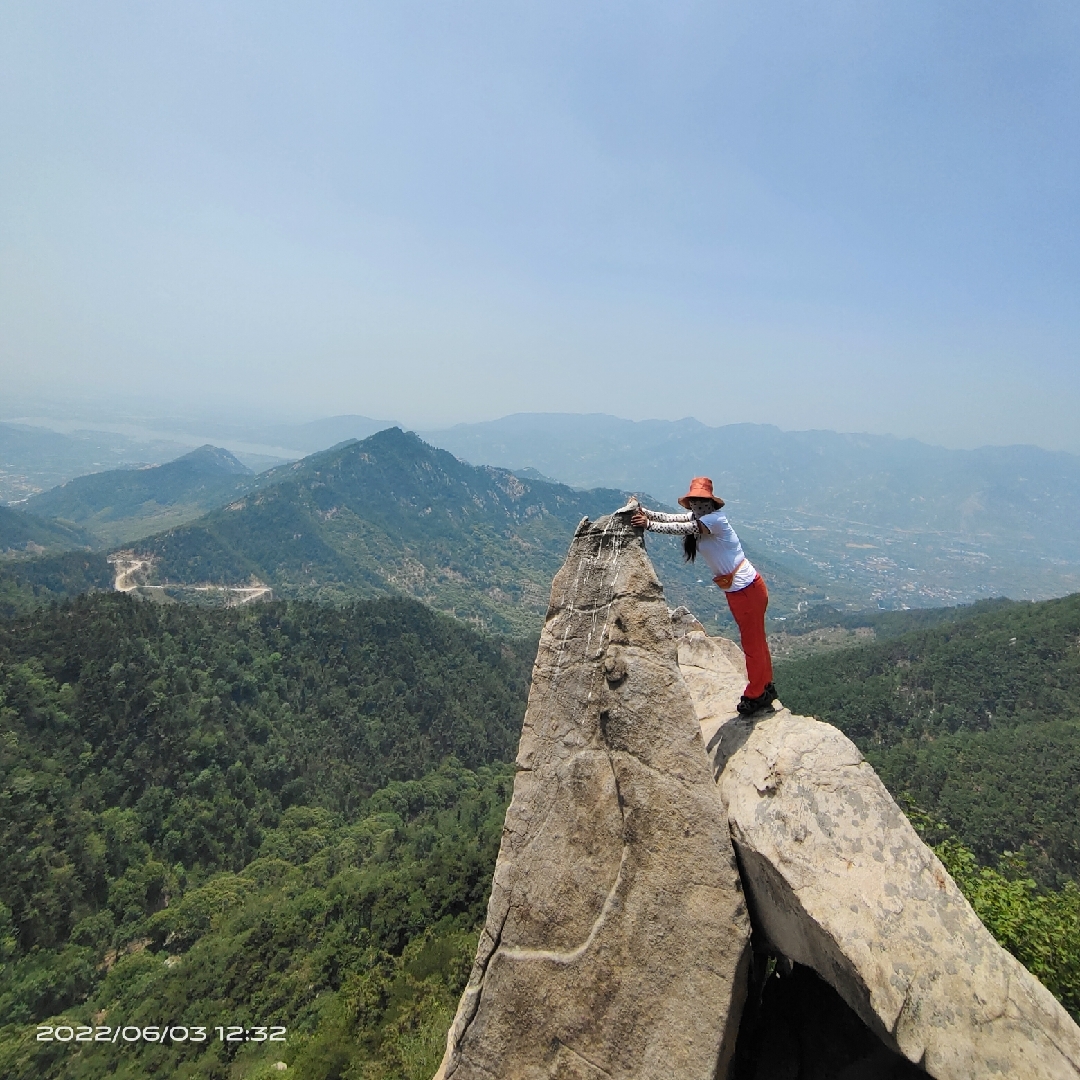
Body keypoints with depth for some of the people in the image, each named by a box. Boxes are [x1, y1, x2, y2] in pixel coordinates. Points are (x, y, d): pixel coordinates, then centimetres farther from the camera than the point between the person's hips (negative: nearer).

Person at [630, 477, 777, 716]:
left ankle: (756, 697, 19)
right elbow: (671, 518, -4)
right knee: (755, 641, 21)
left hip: (747, 588, -10)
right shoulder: (698, 518, 6)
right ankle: (765, 689, 35)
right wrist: (644, 512, -17)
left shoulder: (714, 519, -22)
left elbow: (682, 529, -32)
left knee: (753, 643, 5)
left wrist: (648, 524, -32)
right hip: (737, 589, 10)